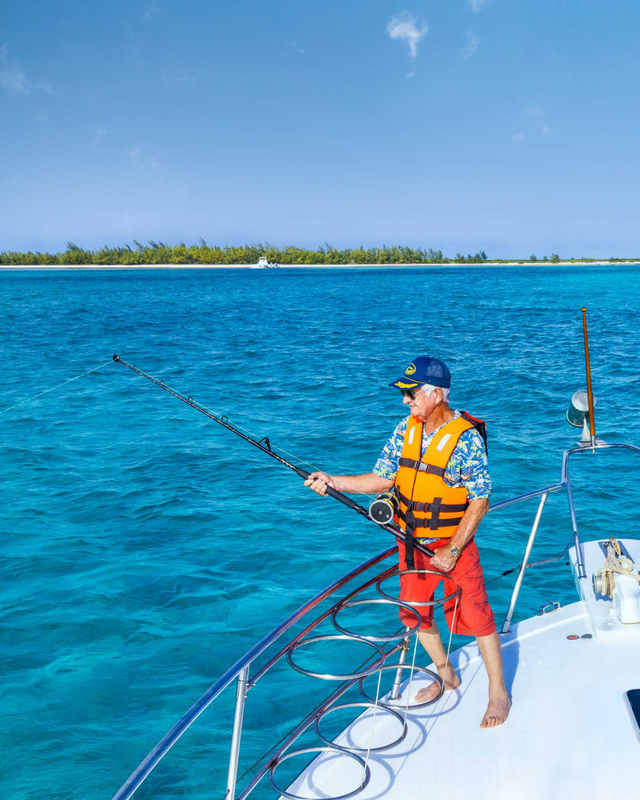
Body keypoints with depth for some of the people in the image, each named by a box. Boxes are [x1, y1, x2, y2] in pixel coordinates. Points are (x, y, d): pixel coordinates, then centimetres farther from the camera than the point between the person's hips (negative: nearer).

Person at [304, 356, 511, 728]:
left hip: (455, 543, -6)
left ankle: (499, 693, 20)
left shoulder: (466, 437, -20)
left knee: (475, 616, 0)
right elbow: (382, 479, 1)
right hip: (413, 542, 6)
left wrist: (452, 550, -20)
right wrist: (332, 481, -11)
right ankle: (447, 676, 37)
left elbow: (480, 501, -18)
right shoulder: (407, 429, -2)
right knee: (415, 612, 14)